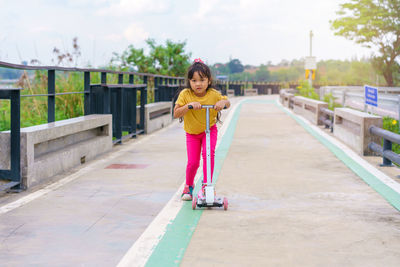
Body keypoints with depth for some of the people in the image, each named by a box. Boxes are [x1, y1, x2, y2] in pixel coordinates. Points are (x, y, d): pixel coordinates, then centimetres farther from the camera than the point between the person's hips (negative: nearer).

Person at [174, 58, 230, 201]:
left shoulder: (213, 94, -19)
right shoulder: (185, 94, -20)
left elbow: (227, 102, -4)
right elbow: (176, 114, -23)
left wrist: (223, 102, -29)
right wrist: (188, 105, -40)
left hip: (209, 129, 0)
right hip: (192, 132, 0)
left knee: (208, 153, -25)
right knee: (193, 162, -6)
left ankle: (206, 185, -11)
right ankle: (188, 186, 24)